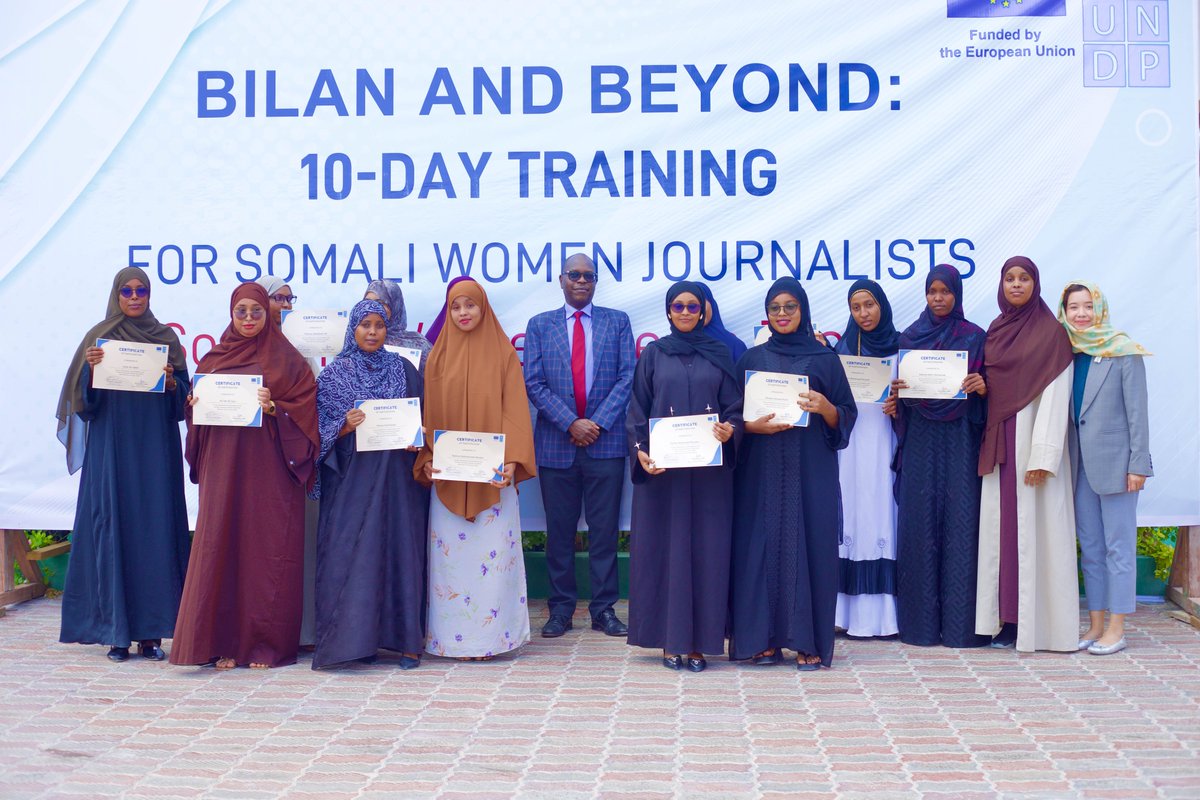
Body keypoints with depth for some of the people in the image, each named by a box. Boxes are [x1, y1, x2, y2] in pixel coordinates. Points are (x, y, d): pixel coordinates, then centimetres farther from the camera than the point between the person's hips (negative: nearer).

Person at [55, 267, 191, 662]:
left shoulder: (167, 340, 10)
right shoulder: (99, 338, 6)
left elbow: (182, 402, 8)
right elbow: (84, 402, 1)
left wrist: (171, 381, -11)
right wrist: (90, 369, -17)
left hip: (155, 449, 1)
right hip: (111, 448, -1)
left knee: (155, 529, -2)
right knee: (113, 528, -3)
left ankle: (151, 631, 2)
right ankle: (116, 632, 3)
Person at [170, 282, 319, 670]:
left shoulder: (286, 359, 3)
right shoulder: (214, 359, 14)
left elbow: (305, 407, -1)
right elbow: (198, 407, 18)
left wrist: (273, 407, -17)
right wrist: (196, 404, -3)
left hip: (268, 467, -3)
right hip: (223, 463, 3)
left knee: (267, 548, -4)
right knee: (221, 545, -1)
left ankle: (267, 641, 4)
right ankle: (224, 641, 6)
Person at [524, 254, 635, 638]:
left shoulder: (617, 322, 9)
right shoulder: (539, 325, 9)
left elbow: (628, 377, 1)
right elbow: (534, 383, 1)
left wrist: (598, 423, -10)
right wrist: (571, 423, -10)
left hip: (606, 442, 0)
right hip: (556, 443, 1)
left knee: (604, 530, 3)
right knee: (559, 530, 5)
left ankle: (604, 608, 11)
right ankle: (561, 608, 14)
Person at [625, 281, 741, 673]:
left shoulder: (719, 355, 9)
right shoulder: (652, 354, 8)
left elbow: (734, 406, 6)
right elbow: (637, 410, 5)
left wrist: (730, 430, -16)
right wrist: (640, 451, -10)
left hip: (709, 470, 0)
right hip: (662, 468, 0)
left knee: (706, 548, 0)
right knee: (665, 547, 0)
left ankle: (700, 640, 6)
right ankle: (670, 640, 7)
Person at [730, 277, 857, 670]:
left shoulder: (824, 359, 7)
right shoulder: (751, 359, 11)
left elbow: (845, 417, 5)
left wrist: (824, 407, -15)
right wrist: (753, 426, -11)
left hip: (810, 471, -1)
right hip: (762, 472, 1)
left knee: (808, 546, -4)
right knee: (762, 546, -1)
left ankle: (808, 642, 1)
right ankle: (764, 638, 5)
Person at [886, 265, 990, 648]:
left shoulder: (975, 337, 5)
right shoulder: (910, 337, 11)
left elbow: (985, 388, 5)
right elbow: (901, 386, 13)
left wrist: (982, 386, -17)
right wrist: (895, 399, -8)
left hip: (959, 440, -2)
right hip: (920, 439, 2)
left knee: (960, 521, -6)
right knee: (918, 523, -1)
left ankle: (960, 620, -2)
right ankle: (920, 618, 5)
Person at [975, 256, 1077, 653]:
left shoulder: (1051, 331, -5)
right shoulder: (995, 330, 14)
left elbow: (1055, 395, -12)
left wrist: (1043, 455, -18)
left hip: (1032, 440, -6)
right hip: (999, 443, 6)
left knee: (1034, 528, -5)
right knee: (1001, 528, 4)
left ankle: (1037, 622, 1)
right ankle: (1008, 618, 9)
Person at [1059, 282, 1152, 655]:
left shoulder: (1124, 353, -6)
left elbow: (1137, 411, -7)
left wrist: (1138, 464, -11)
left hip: (1115, 462, -5)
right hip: (1080, 463, 5)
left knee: (1118, 545, 0)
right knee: (1090, 547, 10)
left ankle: (1116, 628, 5)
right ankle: (1095, 624, 17)